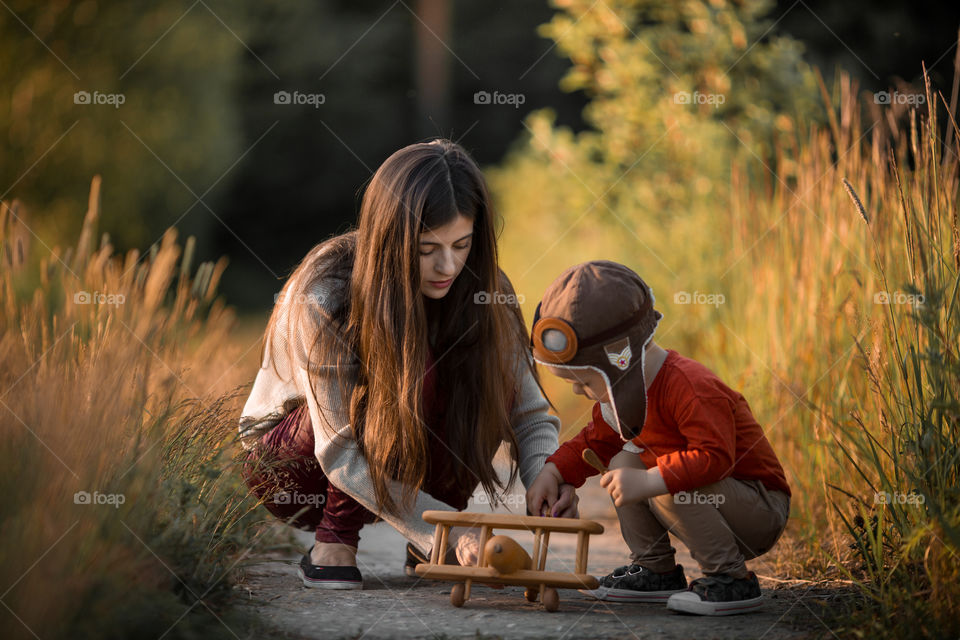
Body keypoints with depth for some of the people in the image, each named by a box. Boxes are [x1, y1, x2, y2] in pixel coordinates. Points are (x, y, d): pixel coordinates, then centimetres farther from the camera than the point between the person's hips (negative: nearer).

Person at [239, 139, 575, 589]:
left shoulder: (476, 285, -16)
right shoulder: (324, 295, -29)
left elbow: (529, 414, -12)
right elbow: (342, 455, -30)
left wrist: (545, 477, -35)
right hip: (290, 460, -4)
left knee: (490, 379, -24)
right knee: (403, 370, -32)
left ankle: (425, 552, -8)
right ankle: (333, 546, -19)